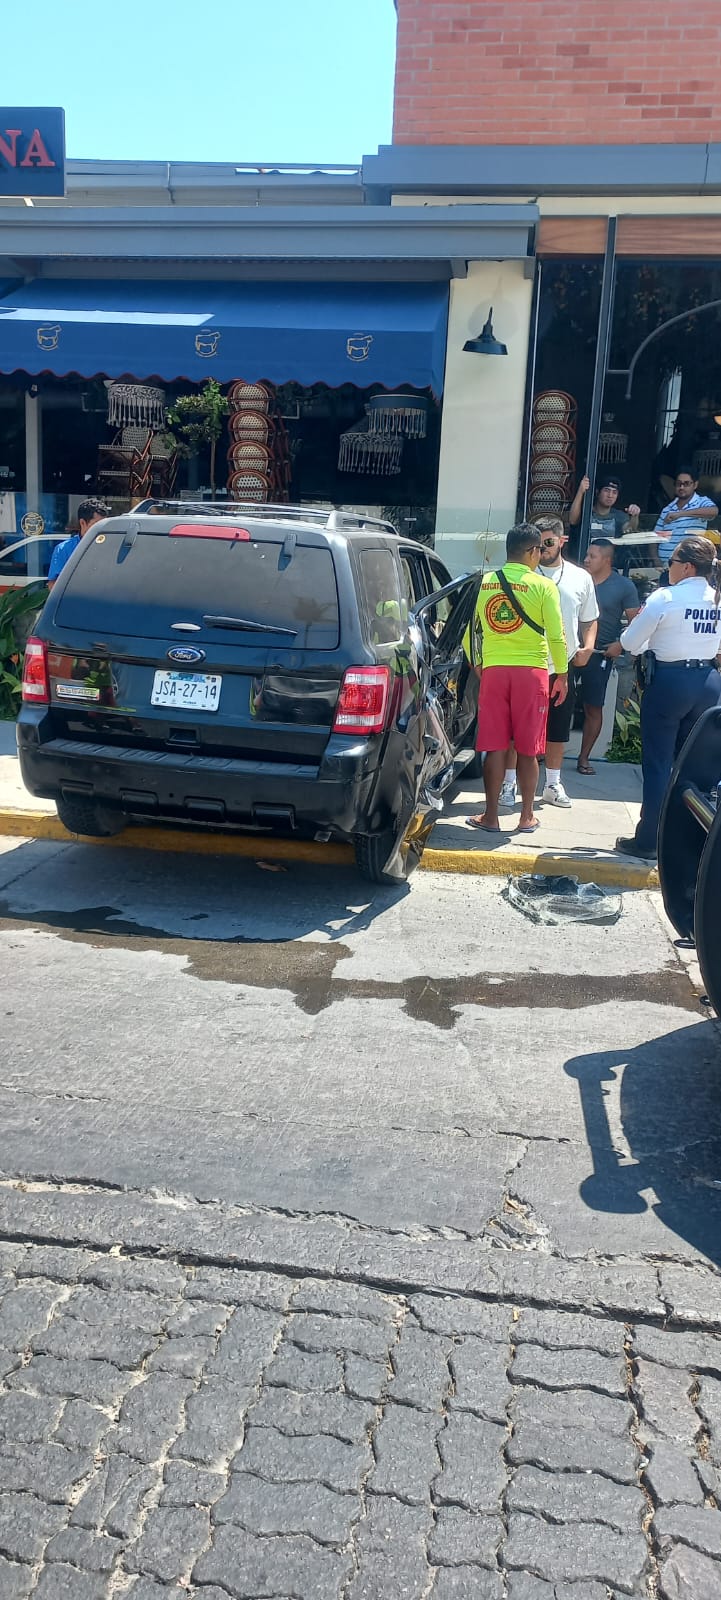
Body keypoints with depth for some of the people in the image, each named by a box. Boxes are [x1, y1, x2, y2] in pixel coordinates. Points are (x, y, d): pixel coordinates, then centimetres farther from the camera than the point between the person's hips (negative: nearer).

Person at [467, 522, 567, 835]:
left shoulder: (483, 583, 3)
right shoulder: (543, 586, -4)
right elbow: (556, 635, -5)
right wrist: (562, 675, 6)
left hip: (493, 670, 2)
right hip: (531, 671, -2)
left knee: (495, 747, 5)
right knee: (528, 749, 6)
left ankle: (490, 816, 8)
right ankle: (527, 816, 14)